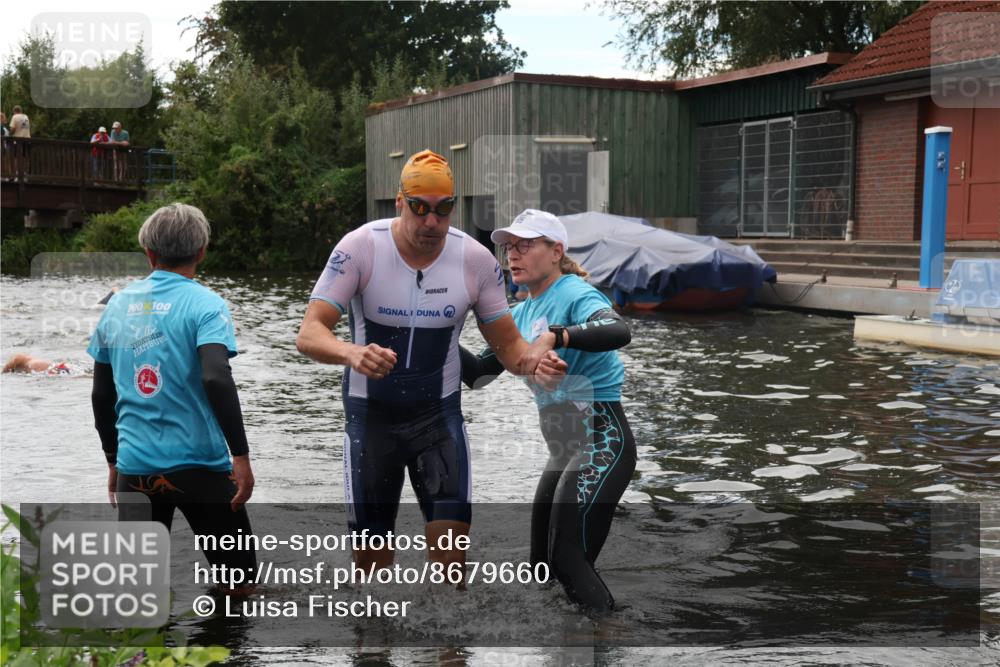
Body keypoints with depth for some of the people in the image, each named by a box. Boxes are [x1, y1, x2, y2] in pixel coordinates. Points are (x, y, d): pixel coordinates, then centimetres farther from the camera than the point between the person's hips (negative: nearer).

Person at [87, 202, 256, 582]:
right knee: (238, 580, 10)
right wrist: (241, 456, -18)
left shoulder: (118, 305, 8)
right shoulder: (204, 304, -7)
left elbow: (101, 395, 13)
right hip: (198, 465, -4)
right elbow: (216, 379, -22)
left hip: (135, 467, 5)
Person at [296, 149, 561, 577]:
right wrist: (352, 353, -45)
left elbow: (507, 344, -1)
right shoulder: (360, 247, -16)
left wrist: (531, 357, -26)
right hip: (370, 414, -1)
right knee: (371, 558, 5)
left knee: (452, 553, -9)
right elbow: (309, 334, -22)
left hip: (439, 413, 1)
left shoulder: (476, 259, -9)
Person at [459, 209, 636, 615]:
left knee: (569, 561, -13)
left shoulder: (574, 295, -13)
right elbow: (478, 374, 14)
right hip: (564, 452, 9)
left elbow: (618, 331, -35)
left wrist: (556, 337, -48)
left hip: (601, 444, -9)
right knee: (543, 565, 14)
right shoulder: (523, 313, 12)